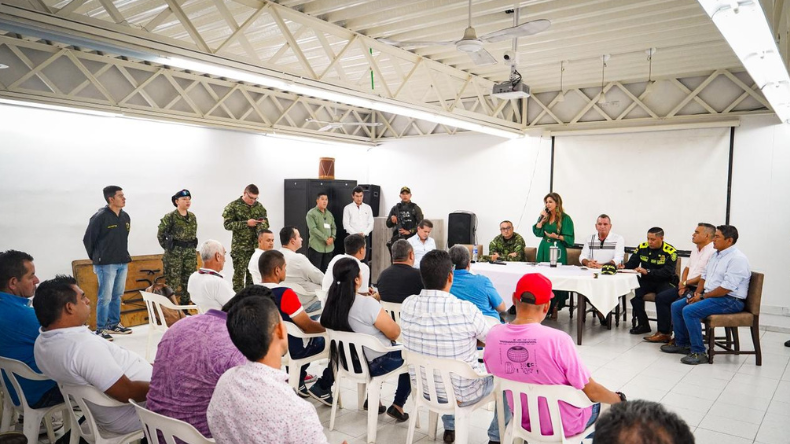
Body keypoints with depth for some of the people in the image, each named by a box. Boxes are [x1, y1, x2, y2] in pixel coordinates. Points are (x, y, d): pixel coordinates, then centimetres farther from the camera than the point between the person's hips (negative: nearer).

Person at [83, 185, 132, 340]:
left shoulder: (125, 217, 7)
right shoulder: (100, 217, -13)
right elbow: (88, 239, -6)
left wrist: (124, 256, 14)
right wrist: (96, 258, 3)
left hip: (122, 263, 6)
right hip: (106, 264, -6)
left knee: (117, 295, 14)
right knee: (105, 297, -2)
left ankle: (114, 324, 26)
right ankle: (101, 329, 9)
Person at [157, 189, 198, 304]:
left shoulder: (192, 216, 8)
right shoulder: (170, 217, -8)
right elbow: (160, 234, -2)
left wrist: (192, 247, 13)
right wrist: (168, 248, 0)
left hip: (190, 252, 5)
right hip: (174, 253, -5)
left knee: (188, 281, 8)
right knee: (173, 282, -3)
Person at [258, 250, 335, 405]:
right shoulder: (285, 294, -29)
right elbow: (308, 326, -21)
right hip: (292, 349, -8)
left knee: (307, 337, 32)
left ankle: (297, 383, 30)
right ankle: (322, 388, 14)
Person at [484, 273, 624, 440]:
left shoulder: (493, 335, -17)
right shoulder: (557, 339, -32)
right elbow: (591, 391, -20)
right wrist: (619, 399, 1)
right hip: (564, 425, -4)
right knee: (614, 401, 26)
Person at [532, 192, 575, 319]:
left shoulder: (565, 218, -3)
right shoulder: (544, 216, 12)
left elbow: (569, 239, -5)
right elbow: (537, 232, 3)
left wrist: (557, 236, -19)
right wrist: (542, 219, -4)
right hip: (544, 250, 5)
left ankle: (555, 308, 2)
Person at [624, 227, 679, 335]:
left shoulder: (670, 251, -11)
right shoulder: (642, 247, 3)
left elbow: (667, 272, -19)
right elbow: (631, 265, 7)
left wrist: (647, 271, -29)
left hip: (664, 282, -4)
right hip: (646, 282, 4)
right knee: (633, 291, -25)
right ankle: (643, 324, -11)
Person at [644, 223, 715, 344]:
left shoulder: (713, 252, -15)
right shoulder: (695, 250, 17)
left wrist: (686, 283, -9)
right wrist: (682, 284, 3)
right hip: (688, 287, 10)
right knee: (660, 297, 0)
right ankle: (663, 332, 3)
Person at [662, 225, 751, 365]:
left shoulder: (737, 258, -17)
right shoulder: (715, 255, 13)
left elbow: (726, 288, -24)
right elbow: (704, 276, 18)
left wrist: (703, 296, -15)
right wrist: (697, 293, 1)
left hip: (730, 300, -10)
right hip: (709, 295, 10)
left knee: (689, 311, -27)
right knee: (676, 306, 3)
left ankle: (699, 352, -18)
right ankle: (682, 344, 13)